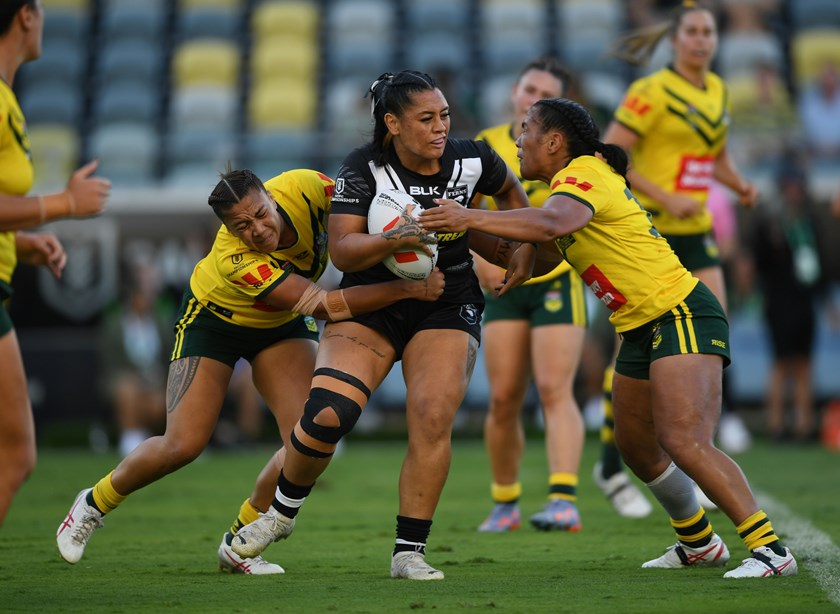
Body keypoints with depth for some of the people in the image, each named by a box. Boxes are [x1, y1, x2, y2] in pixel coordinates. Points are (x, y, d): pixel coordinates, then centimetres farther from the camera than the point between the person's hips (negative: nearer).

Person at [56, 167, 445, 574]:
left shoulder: (303, 187, -30)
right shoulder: (236, 260, -41)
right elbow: (324, 306, -43)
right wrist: (409, 289, -46)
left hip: (282, 325, 5)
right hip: (213, 320, -5)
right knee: (183, 445, -10)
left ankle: (238, 545, 5)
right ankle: (94, 504, 19)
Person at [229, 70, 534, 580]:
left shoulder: (472, 160, -6)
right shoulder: (365, 168, -13)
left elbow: (511, 191, 17)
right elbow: (341, 250, -18)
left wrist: (523, 250, 7)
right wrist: (393, 239, -34)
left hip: (446, 307, 1)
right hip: (371, 304, -1)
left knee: (433, 418, -20)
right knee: (328, 414, -18)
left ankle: (410, 552, -7)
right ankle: (283, 512, 10)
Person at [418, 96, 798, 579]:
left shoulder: (584, 174, -15)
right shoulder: (578, 178, 15)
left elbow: (553, 223, -37)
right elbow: (548, 245, 25)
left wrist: (470, 218, -40)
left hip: (683, 316, -10)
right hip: (642, 330, 10)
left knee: (684, 442, -22)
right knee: (637, 448, 17)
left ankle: (770, 548, -21)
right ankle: (700, 544, 34)